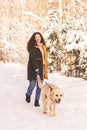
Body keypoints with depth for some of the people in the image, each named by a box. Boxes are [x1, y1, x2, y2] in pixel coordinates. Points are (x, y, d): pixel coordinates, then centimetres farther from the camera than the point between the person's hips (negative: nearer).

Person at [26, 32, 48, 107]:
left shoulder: (43, 46, 14)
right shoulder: (33, 46, -6)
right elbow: (33, 57, -16)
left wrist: (44, 69, 17)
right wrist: (36, 67, -25)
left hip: (41, 67, 6)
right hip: (33, 67, -6)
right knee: (33, 83, -5)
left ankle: (37, 101, 5)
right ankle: (28, 95, 25)